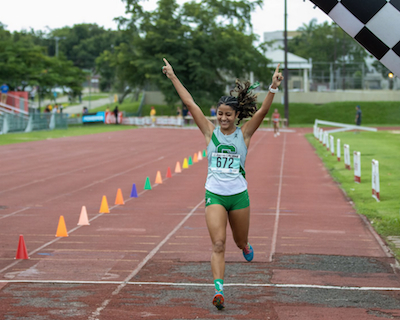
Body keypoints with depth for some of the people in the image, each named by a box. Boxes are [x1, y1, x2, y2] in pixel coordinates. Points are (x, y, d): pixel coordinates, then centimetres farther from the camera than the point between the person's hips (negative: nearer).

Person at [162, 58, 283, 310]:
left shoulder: (244, 134, 1)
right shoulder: (211, 132, 3)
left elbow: (263, 111, -12)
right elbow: (190, 104, 0)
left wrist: (274, 87, -26)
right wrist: (173, 78, -3)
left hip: (239, 195, 1)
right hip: (214, 195, 0)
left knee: (241, 241, 17)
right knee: (218, 244, -14)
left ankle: (245, 246, 54)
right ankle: (219, 290, -19)